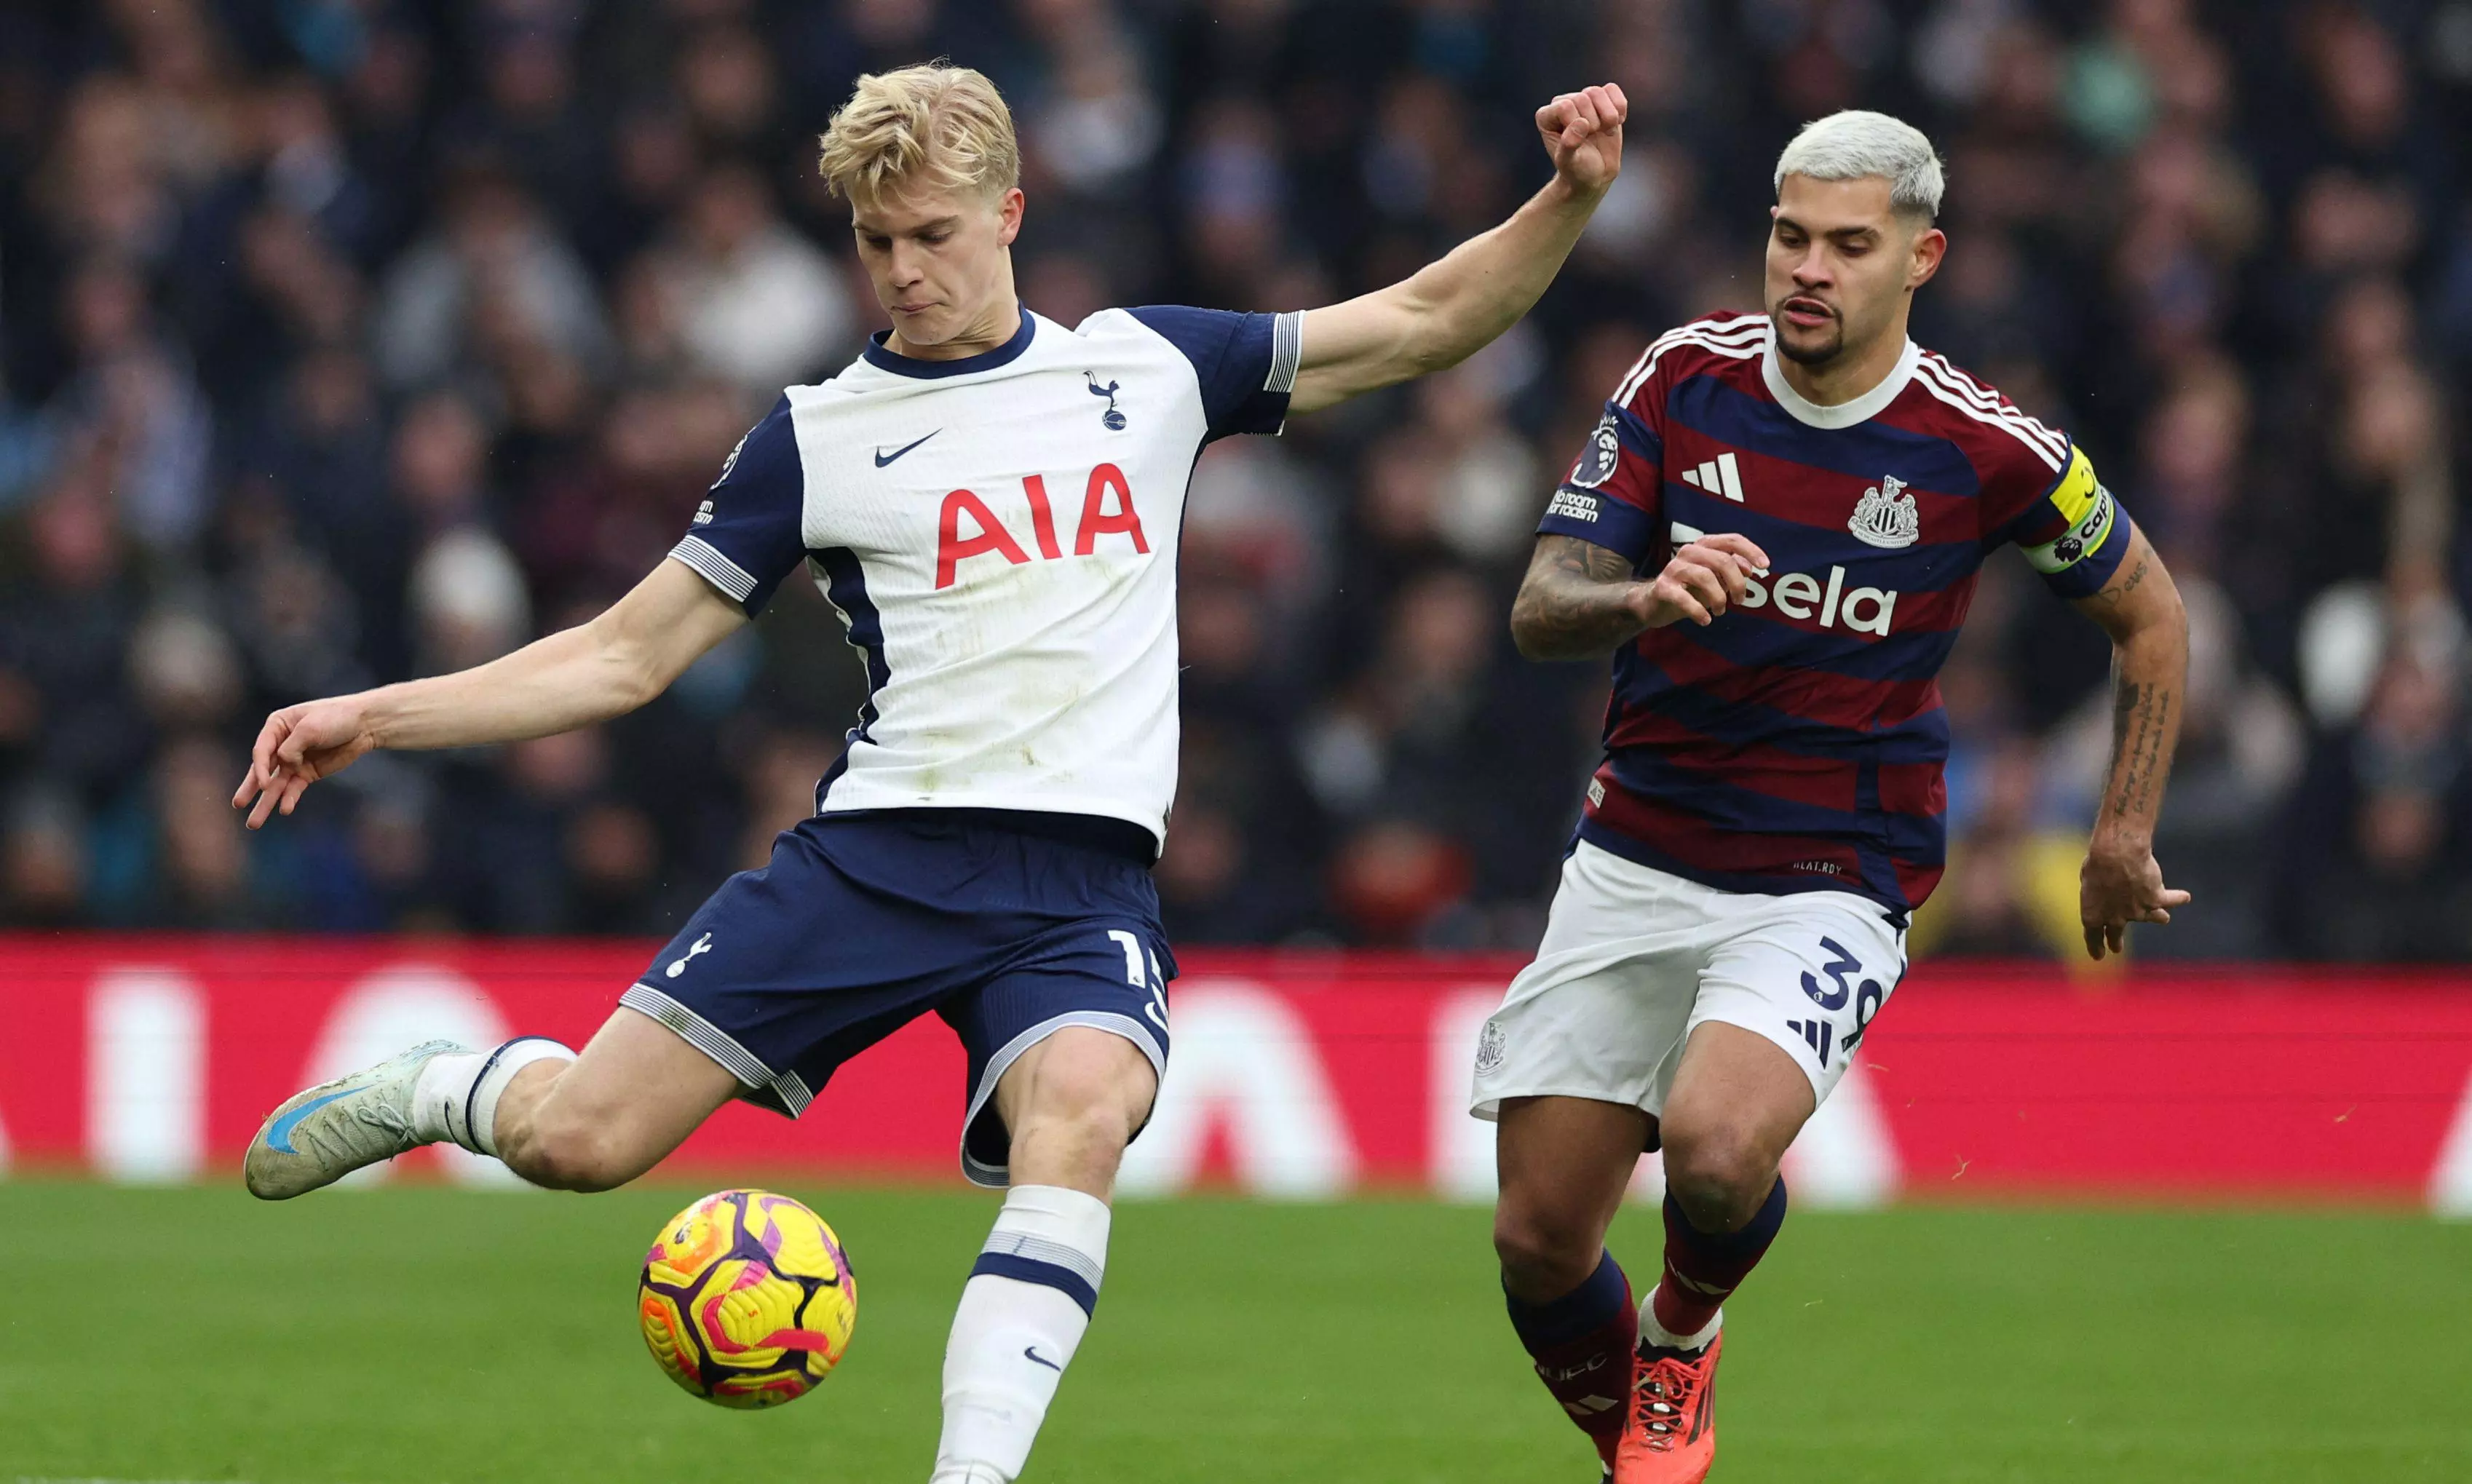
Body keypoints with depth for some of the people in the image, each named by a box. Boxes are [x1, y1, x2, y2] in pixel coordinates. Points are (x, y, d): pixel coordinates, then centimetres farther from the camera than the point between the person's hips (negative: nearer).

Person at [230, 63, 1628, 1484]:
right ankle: (436, 1089, 24)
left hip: (1083, 880, 0)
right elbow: (628, 655, 10)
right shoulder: (821, 435, 8)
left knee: (1079, 1114, -34)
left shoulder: (1144, 366, 13)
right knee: (579, 1136, -11)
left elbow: (1424, 324, 18)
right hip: (879, 849, 0)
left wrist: (1569, 198, 2)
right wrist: (374, 717, 1)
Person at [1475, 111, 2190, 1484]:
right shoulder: (1685, 379, -3)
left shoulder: (1986, 448, -10)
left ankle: (1684, 1342, 5)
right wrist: (1645, 600, -28)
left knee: (1715, 1143, -30)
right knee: (1536, 1242, 0)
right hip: (1634, 863, 3)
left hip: (1829, 888, -3)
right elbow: (1540, 610, -6)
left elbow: (2150, 618, 7)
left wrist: (2124, 838, 6)